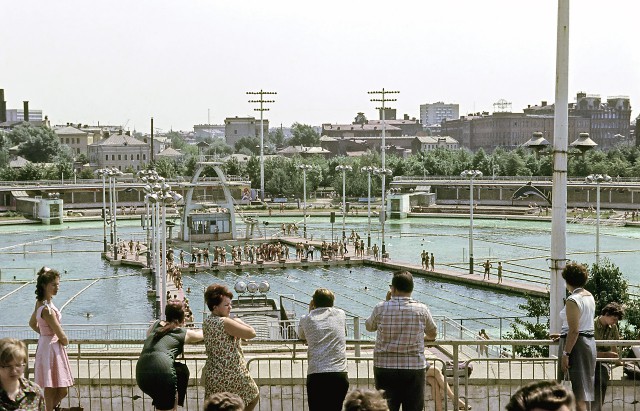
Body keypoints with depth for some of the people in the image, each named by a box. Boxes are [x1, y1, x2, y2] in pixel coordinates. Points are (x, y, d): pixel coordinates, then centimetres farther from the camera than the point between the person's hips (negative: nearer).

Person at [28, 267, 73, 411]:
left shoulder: (40, 303, 5)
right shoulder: (47, 309, -25)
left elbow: (32, 324, 22)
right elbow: (62, 337, -21)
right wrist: (65, 341, 1)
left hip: (46, 344, 10)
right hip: (51, 349, -10)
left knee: (62, 391, 15)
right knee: (51, 391, 3)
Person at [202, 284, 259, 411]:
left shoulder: (206, 322, 7)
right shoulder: (225, 322, -21)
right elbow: (251, 333, -19)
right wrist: (239, 321, -1)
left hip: (212, 375, 7)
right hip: (232, 375, -7)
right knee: (253, 397, 18)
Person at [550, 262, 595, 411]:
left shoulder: (573, 300, -17)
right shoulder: (590, 297, 11)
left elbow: (574, 331, -22)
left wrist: (565, 354, -20)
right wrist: (563, 335, 31)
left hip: (576, 344, -9)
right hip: (589, 342, 9)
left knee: (576, 395, -6)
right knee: (583, 392, 18)